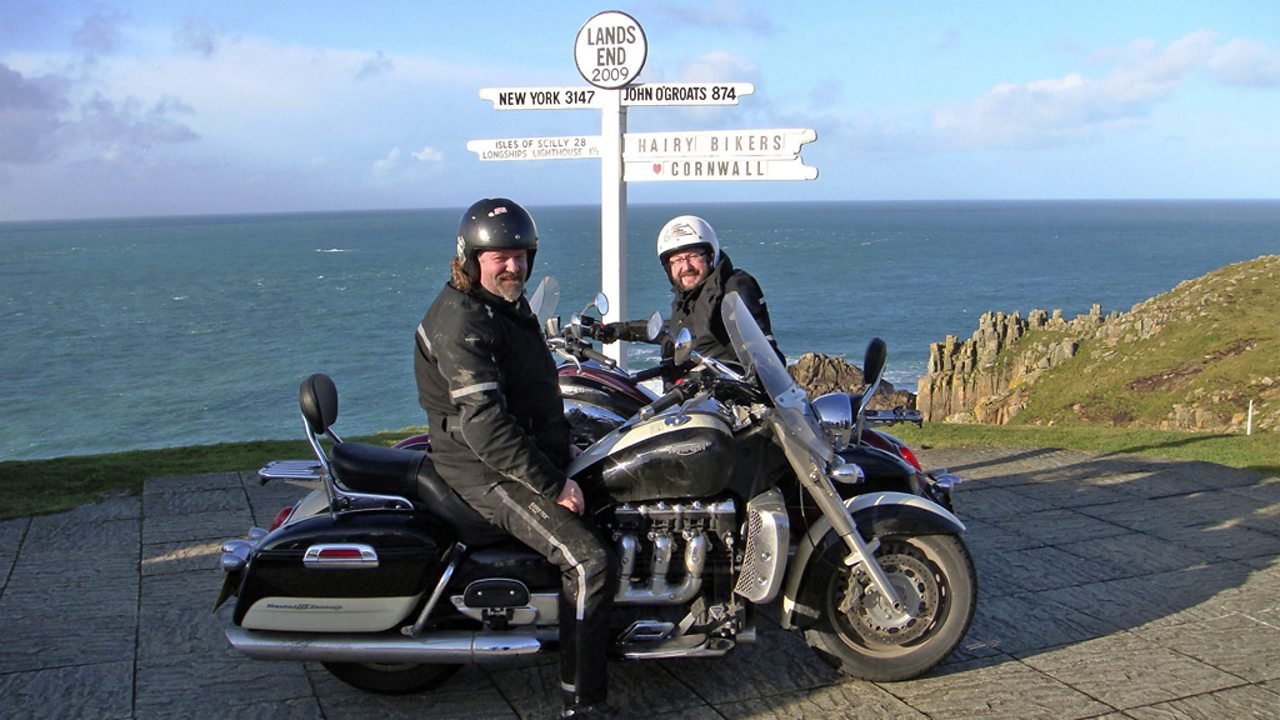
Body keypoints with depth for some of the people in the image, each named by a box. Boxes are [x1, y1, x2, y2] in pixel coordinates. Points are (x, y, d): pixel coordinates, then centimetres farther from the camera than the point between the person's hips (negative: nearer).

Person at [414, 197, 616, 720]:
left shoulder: (508, 304, 12)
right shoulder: (459, 322, -21)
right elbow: (485, 425, -28)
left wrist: (565, 451, 13)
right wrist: (553, 486, -25)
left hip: (532, 454, 10)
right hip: (489, 474, -10)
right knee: (589, 561, -21)